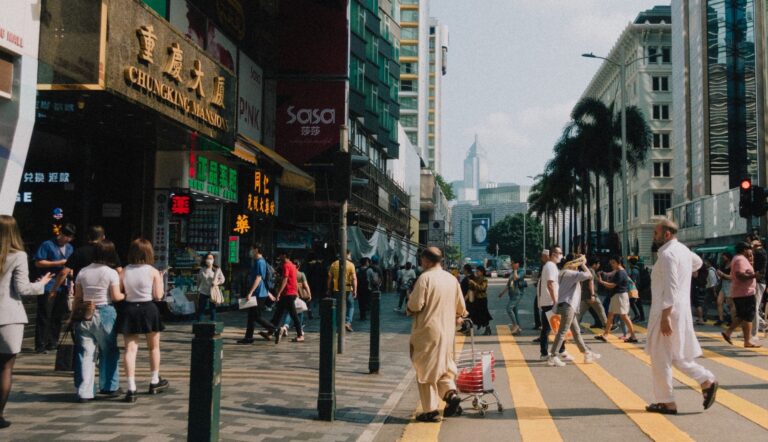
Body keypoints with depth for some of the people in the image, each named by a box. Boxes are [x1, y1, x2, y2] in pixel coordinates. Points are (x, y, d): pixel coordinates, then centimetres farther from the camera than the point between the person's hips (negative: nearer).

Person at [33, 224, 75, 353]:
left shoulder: (69, 248, 17)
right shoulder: (47, 245, -3)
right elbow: (38, 263, -8)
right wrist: (58, 263, -13)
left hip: (63, 288, 6)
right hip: (48, 287, -6)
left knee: (58, 317, 8)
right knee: (44, 317, -5)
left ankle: (52, 343, 16)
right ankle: (40, 345, -1)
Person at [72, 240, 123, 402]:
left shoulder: (82, 272, 5)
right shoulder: (111, 273, -8)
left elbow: (77, 297, 7)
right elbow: (116, 296, -10)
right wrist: (125, 296, 10)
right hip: (105, 314, -3)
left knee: (85, 353, 4)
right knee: (109, 351, 12)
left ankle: (84, 392, 3)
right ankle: (109, 387, 20)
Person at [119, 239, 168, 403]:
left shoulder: (124, 271, 1)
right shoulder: (153, 271, -5)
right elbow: (158, 296, -5)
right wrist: (160, 280, 8)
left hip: (129, 310, 2)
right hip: (148, 309, -2)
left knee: (130, 349, 0)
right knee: (154, 347, 18)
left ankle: (131, 389, -7)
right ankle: (155, 382, 30)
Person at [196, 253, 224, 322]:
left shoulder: (217, 269, -3)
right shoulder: (202, 269, 1)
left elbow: (222, 279, 2)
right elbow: (199, 280, 10)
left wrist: (217, 283, -16)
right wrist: (198, 290, 8)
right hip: (203, 293, 1)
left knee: (213, 310, 5)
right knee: (201, 309, 3)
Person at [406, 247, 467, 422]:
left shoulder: (425, 278, -13)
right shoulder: (452, 279, 6)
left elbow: (415, 305, -16)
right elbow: (461, 308, 11)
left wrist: (408, 310, 5)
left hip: (427, 330, -6)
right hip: (447, 331, 6)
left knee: (426, 369, 3)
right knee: (444, 366, 18)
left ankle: (431, 410, 5)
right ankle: (450, 393, -4)